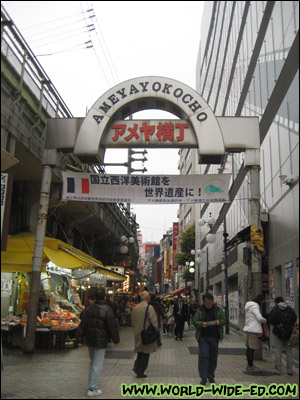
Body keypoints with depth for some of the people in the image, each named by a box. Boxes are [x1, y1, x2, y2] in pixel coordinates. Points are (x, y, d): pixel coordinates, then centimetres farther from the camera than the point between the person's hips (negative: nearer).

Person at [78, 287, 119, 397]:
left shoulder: (88, 309, 3)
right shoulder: (107, 309, -15)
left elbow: (82, 325, 7)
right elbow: (112, 326, -12)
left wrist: (81, 338, 15)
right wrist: (116, 339, -1)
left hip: (89, 339, 6)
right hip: (100, 340, -6)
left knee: (93, 362, 22)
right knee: (97, 365, 0)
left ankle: (91, 384, 30)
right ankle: (92, 389, 3)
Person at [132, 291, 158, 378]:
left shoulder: (135, 308, 3)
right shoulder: (149, 308, -16)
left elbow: (133, 321, 11)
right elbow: (154, 322, -16)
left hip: (137, 334, 6)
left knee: (140, 352, 21)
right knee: (145, 354, 5)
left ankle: (136, 366, 10)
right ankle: (140, 372, 9)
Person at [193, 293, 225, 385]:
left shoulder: (218, 310, 7)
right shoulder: (200, 310, 3)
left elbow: (224, 320, 8)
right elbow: (195, 322, 0)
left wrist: (219, 322, -15)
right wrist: (201, 324, -20)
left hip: (214, 337, 2)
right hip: (203, 337, -2)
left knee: (213, 357, 6)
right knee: (203, 356, -9)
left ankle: (211, 376, 21)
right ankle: (203, 377, -3)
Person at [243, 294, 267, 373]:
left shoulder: (249, 306, 17)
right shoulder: (254, 306, -14)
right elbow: (259, 318, -19)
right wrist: (265, 321, 0)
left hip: (249, 328, 10)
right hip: (254, 329, -10)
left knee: (249, 348, 15)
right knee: (252, 348, -6)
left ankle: (249, 365, 24)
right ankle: (250, 366, -3)